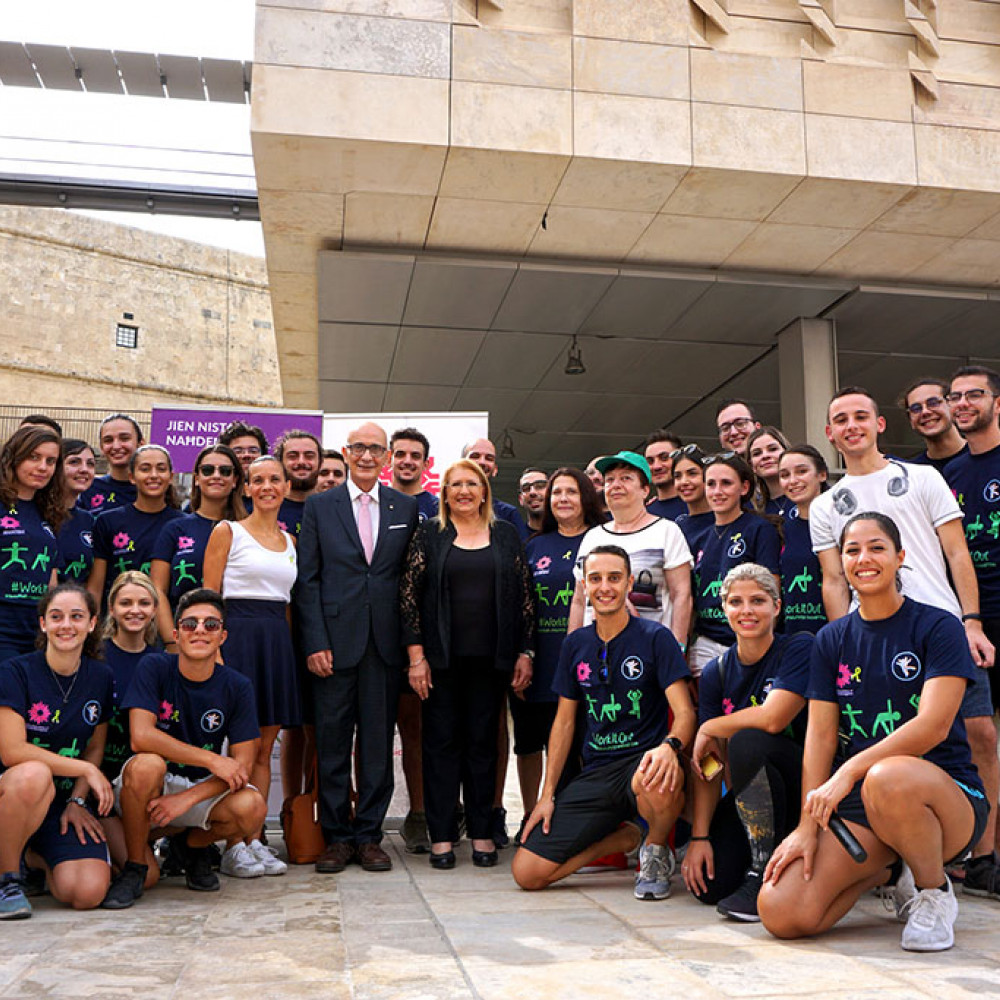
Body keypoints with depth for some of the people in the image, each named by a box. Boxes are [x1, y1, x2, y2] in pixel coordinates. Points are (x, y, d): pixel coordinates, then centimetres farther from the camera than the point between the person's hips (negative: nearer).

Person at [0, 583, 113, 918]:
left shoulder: (101, 677, 4)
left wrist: (78, 801, -4)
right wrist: (87, 769, -16)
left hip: (67, 801, 4)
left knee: (88, 893, -19)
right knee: (34, 775, -40)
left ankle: (38, 856, 19)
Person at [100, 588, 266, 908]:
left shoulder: (237, 686, -5)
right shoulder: (154, 667, -10)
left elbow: (242, 766, -9)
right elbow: (141, 737, -23)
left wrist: (186, 799, -22)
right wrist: (212, 760, -25)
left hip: (202, 789, 2)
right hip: (146, 786, -2)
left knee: (252, 807, -27)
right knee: (147, 764, -35)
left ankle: (193, 844, 8)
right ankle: (135, 866, -11)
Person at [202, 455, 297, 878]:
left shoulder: (289, 540, 16)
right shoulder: (227, 531, 1)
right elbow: (208, 596, -4)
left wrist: (288, 646, 10)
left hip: (277, 640, 5)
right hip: (238, 634, -5)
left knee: (264, 748, 7)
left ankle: (254, 840, 13)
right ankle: (233, 846, 3)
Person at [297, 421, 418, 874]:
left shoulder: (406, 507, 9)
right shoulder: (320, 506, 6)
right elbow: (307, 579, 2)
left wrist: (411, 642, 1)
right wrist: (315, 642, -7)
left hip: (385, 642, 1)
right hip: (335, 641, -1)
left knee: (378, 743, 6)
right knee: (332, 742, 4)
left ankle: (369, 834, 17)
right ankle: (337, 836, 16)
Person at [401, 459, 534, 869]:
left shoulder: (506, 535, 8)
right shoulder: (428, 534, 4)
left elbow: (524, 595, 8)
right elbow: (409, 592, 0)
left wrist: (525, 652, 2)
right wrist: (416, 654, -7)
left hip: (490, 658, 1)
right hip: (441, 656, -1)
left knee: (483, 742, 6)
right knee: (441, 742, 3)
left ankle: (482, 832, 16)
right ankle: (441, 835, 11)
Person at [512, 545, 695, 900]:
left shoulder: (654, 637, -3)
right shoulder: (575, 644, 10)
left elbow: (685, 712, -11)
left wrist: (669, 746, -34)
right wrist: (548, 794, 8)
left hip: (641, 761, -4)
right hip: (595, 774, 4)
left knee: (662, 777, -43)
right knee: (526, 872, -10)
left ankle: (656, 850, -6)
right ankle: (624, 836, 14)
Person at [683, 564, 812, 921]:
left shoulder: (800, 648, -11)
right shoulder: (716, 672, 2)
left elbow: (772, 718, -27)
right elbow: (708, 764, -1)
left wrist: (710, 728, -10)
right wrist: (699, 837, -9)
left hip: (806, 784, -5)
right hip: (750, 796, 5)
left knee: (747, 742, -33)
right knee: (709, 884, -15)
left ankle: (765, 873, -18)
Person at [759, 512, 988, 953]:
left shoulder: (938, 627, -3)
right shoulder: (831, 640, 10)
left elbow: (934, 724, -16)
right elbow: (821, 734, 4)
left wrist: (850, 772, -26)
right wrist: (807, 825, -7)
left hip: (945, 793, -4)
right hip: (856, 804, 4)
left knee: (887, 778, -42)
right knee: (781, 913, -17)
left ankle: (935, 891, -9)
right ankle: (887, 871, 14)